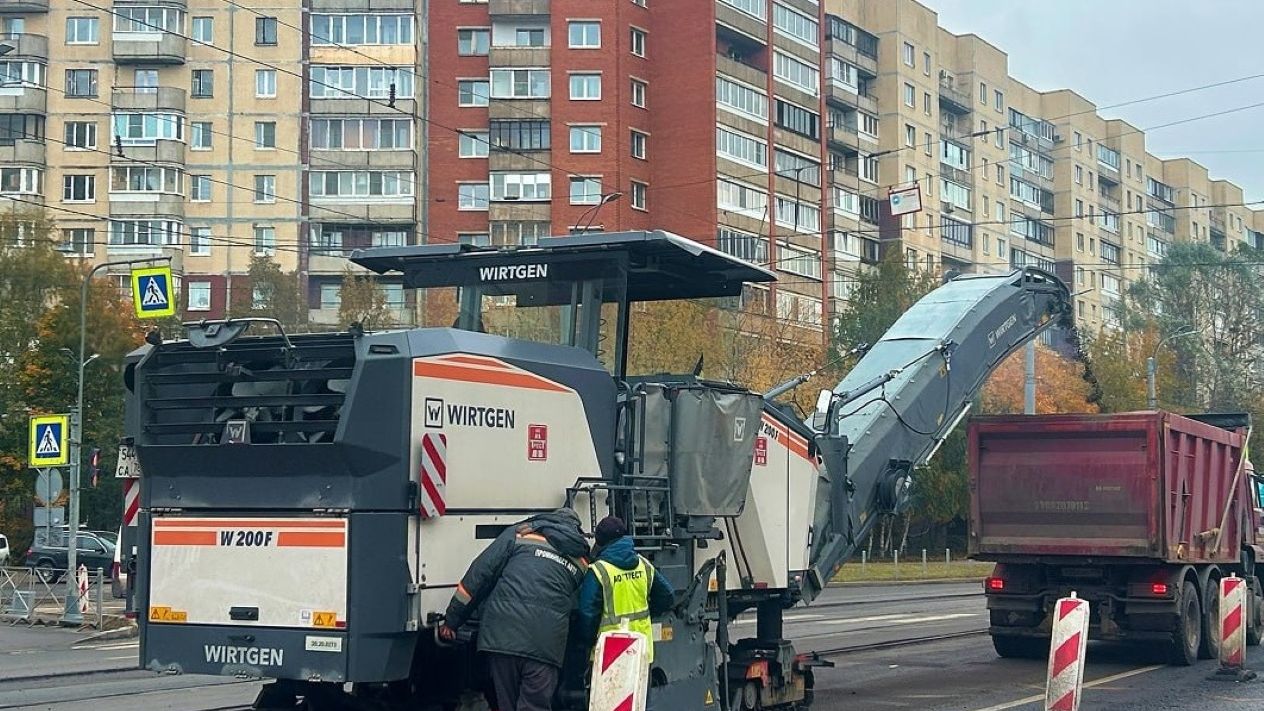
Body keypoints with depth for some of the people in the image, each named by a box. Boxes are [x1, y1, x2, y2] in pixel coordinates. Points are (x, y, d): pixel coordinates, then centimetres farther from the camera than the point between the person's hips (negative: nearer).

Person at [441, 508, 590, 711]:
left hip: (504, 635, -1)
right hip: (546, 646, 1)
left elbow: (479, 574, 7)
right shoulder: (581, 559, 21)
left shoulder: (520, 533, 12)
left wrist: (451, 620, 11)